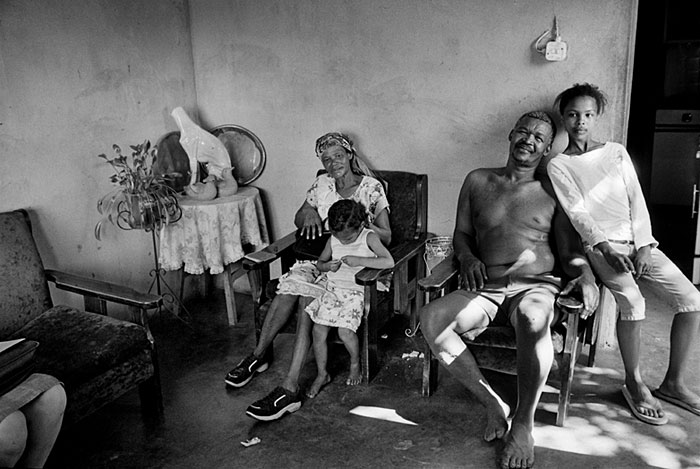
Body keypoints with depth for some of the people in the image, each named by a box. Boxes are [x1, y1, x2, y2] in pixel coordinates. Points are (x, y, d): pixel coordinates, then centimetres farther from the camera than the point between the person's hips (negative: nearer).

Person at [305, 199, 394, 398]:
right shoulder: (333, 239, 3)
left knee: (345, 331, -21)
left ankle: (355, 363, 12)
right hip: (331, 286, 4)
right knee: (318, 330, -8)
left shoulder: (369, 237, -10)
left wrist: (358, 260, -27)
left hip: (355, 291, -4)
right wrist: (328, 266, -8)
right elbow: (319, 262, 16)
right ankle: (322, 374, 12)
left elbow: (389, 262, -23)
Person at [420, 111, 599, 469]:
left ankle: (523, 424, -22)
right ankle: (493, 405, -16)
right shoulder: (478, 181, 17)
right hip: (484, 290, 2)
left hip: (535, 287, -2)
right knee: (430, 317, -28)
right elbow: (461, 234, 20)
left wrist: (586, 275, -11)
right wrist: (467, 257, -2)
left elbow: (570, 251, 10)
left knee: (533, 317, -41)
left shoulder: (553, 191, 13)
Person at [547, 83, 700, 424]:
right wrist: (605, 248, -19)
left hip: (637, 241, 4)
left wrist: (643, 247, -6)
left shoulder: (616, 152, 14)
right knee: (632, 300, -29)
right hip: (600, 244, -4)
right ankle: (634, 383, -7)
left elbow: (637, 201, 7)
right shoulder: (558, 165, 5)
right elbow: (577, 212, -6)